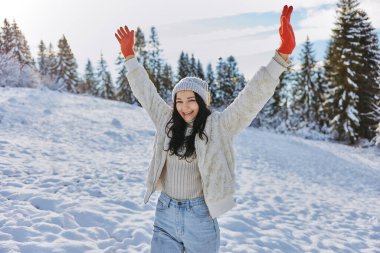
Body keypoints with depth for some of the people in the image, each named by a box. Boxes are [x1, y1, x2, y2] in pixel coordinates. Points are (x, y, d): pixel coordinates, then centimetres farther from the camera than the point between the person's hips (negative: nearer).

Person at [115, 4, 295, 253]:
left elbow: (252, 97, -18)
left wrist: (283, 54, -27)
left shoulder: (220, 126, -9)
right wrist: (130, 56, 16)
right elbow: (145, 90, 13)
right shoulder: (167, 120, 2)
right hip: (165, 214, 3)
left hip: (200, 216, -3)